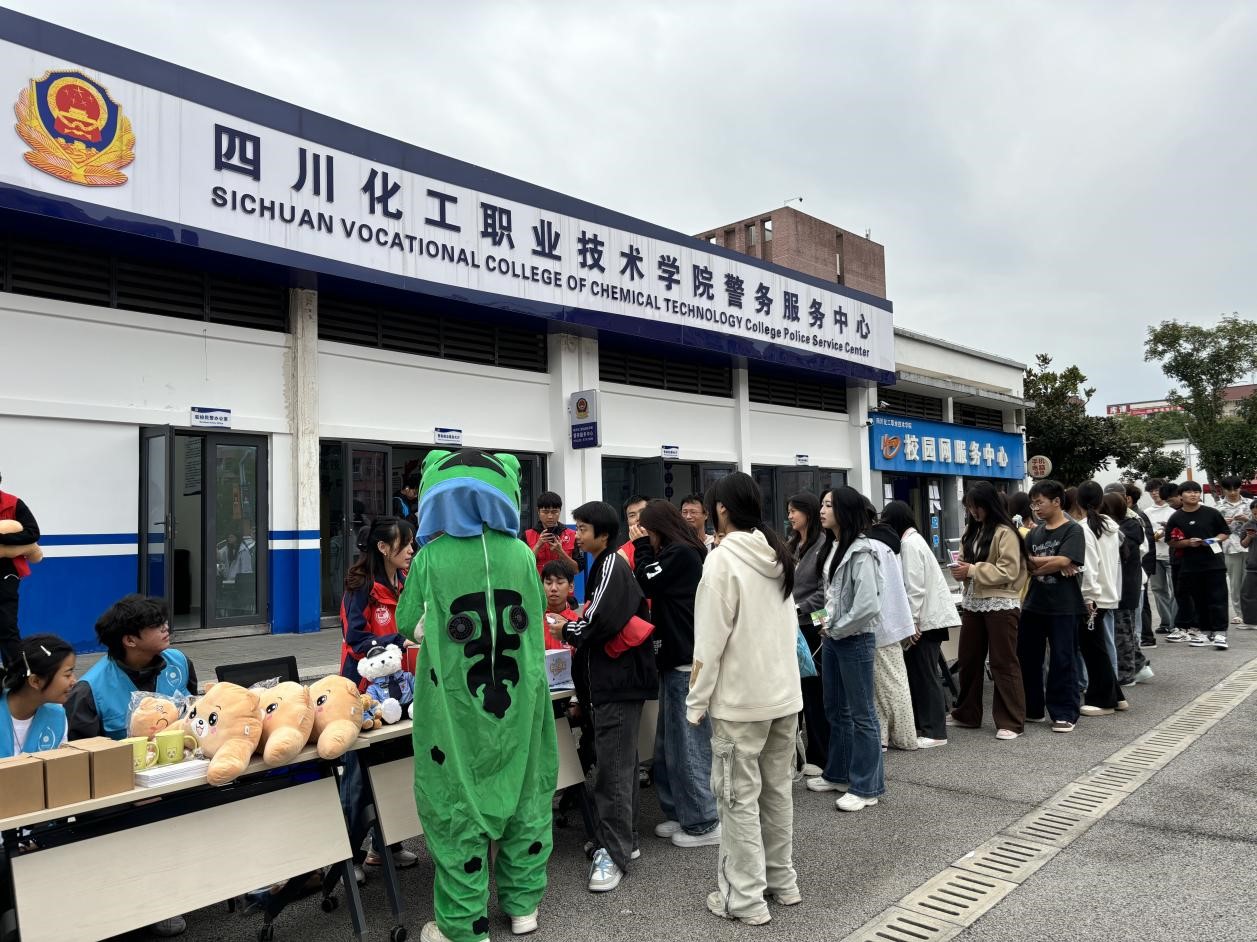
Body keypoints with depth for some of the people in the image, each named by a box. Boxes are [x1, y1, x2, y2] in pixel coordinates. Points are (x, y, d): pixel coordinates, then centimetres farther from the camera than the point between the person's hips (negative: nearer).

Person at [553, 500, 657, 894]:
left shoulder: (612, 566, -14)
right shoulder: (603, 566, 16)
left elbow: (600, 622, -24)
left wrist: (565, 631, -9)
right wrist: (573, 630, 7)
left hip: (619, 683, -10)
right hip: (610, 681, 10)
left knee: (613, 768, -6)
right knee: (619, 762, 18)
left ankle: (614, 852, 1)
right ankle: (623, 838, 29)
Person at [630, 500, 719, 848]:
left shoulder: (680, 554, -13)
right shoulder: (683, 553, 16)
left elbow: (645, 583, -11)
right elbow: (658, 594, 18)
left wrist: (640, 542, -2)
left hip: (686, 662, -10)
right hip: (678, 659, 10)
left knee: (688, 743, -1)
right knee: (670, 742, 15)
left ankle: (703, 823, 9)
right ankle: (681, 813, 25)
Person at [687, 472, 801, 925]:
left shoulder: (722, 560, -17)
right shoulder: (780, 557, 7)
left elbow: (710, 641, -17)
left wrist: (696, 702, -8)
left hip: (740, 700, -7)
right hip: (785, 693, 8)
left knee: (739, 798, 3)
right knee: (777, 790, 18)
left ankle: (744, 899, 13)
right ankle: (782, 882, 30)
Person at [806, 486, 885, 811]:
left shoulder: (860, 550, -18)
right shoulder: (832, 546, 9)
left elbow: (868, 604, -24)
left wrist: (838, 629, -14)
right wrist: (827, 627, 6)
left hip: (855, 639, -9)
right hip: (832, 637, 9)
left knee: (861, 713, 3)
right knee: (836, 709, 18)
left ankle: (867, 787, 14)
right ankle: (838, 774, 32)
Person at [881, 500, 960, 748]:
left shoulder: (909, 543, -13)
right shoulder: (912, 540, 16)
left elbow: (915, 587, -19)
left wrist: (912, 622, -17)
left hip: (927, 617, -9)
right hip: (929, 616, 9)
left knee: (925, 674, -3)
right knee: (917, 672, 12)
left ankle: (935, 732, 3)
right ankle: (925, 724, 18)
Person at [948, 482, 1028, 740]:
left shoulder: (1005, 532, -13)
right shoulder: (971, 529, 12)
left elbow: (1009, 571, -19)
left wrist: (973, 571, -20)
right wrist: (961, 570, -3)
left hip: (1001, 604, -8)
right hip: (973, 603, 8)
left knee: (1003, 663, -1)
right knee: (968, 660, 14)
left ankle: (1011, 722, 8)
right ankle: (966, 714, 26)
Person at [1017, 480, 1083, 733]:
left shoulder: (1073, 530, -6)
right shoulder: (1035, 533, 11)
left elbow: (1064, 561, -18)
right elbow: (1025, 563, 0)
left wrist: (1036, 565, -5)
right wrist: (1053, 564, -14)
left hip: (1063, 606, -6)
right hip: (1034, 603, 6)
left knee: (1062, 660, 1)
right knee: (1026, 656, 10)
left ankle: (1064, 714, 12)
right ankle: (1030, 708, 24)